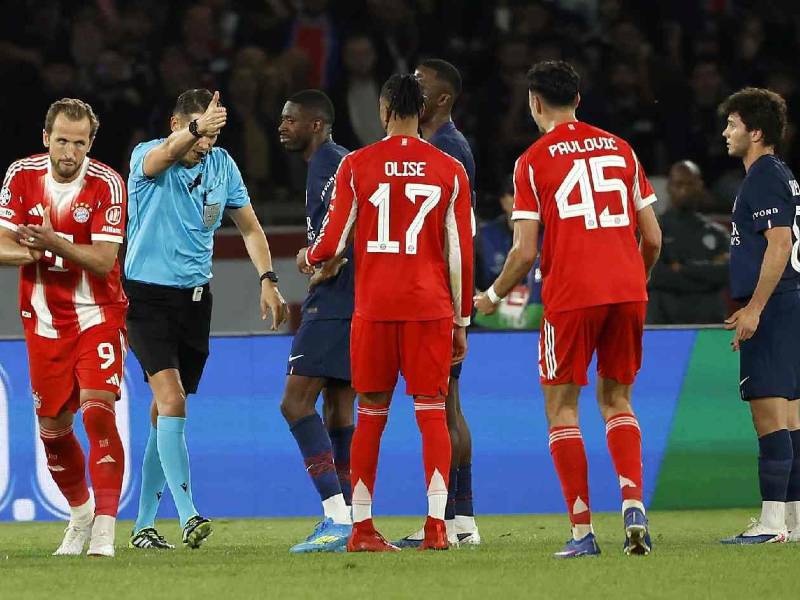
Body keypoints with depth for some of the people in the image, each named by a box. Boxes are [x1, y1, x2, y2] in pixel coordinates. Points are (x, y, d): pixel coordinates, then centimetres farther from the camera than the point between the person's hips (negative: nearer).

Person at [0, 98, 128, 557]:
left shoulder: (106, 184, -14)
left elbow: (104, 261, -19)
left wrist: (56, 243, -34)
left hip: (97, 316, -3)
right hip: (45, 320, 3)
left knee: (98, 412, -19)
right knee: (53, 427, 8)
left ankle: (104, 529, -19)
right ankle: (80, 513, 32)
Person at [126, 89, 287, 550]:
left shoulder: (222, 165, 4)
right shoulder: (148, 157, -12)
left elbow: (250, 227, 11)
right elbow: (162, 157, -37)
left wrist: (268, 279, -3)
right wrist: (195, 129, -58)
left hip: (195, 299, 5)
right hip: (147, 297, -5)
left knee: (167, 411, 10)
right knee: (171, 399, -20)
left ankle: (145, 524, 18)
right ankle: (188, 516, -24)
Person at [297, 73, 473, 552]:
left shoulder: (356, 166, 0)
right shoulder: (450, 170, 2)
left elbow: (333, 244, 0)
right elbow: (461, 253, 2)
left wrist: (307, 259, 23)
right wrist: (461, 321, 10)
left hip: (373, 307, 0)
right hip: (431, 307, 0)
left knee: (371, 414, 8)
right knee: (432, 411, 1)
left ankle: (362, 528, 8)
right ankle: (437, 525, -9)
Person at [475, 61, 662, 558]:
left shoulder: (533, 161, 1)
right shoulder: (620, 149, 12)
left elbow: (525, 252, -5)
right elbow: (653, 239, 10)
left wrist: (493, 296, 13)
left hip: (571, 294, -4)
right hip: (628, 292, 4)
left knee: (562, 406, 6)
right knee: (617, 400, 16)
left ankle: (583, 529, -3)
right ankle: (634, 505, -6)